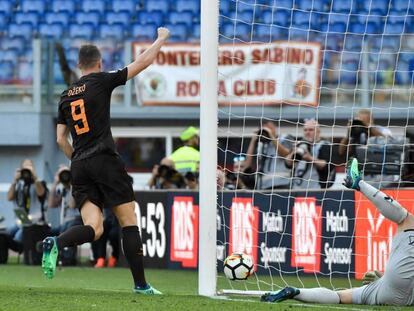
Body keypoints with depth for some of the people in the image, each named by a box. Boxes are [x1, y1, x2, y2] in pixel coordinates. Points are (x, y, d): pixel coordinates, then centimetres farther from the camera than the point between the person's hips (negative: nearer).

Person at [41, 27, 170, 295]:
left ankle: (56, 243, -31)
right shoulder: (102, 81, 0)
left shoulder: (66, 96, 15)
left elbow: (61, 139, 16)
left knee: (94, 229, -3)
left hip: (79, 168, 5)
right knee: (129, 222, 2)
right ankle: (140, 284, 0)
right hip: (106, 161, -5)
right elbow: (143, 62, 3)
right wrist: (162, 38, 18)